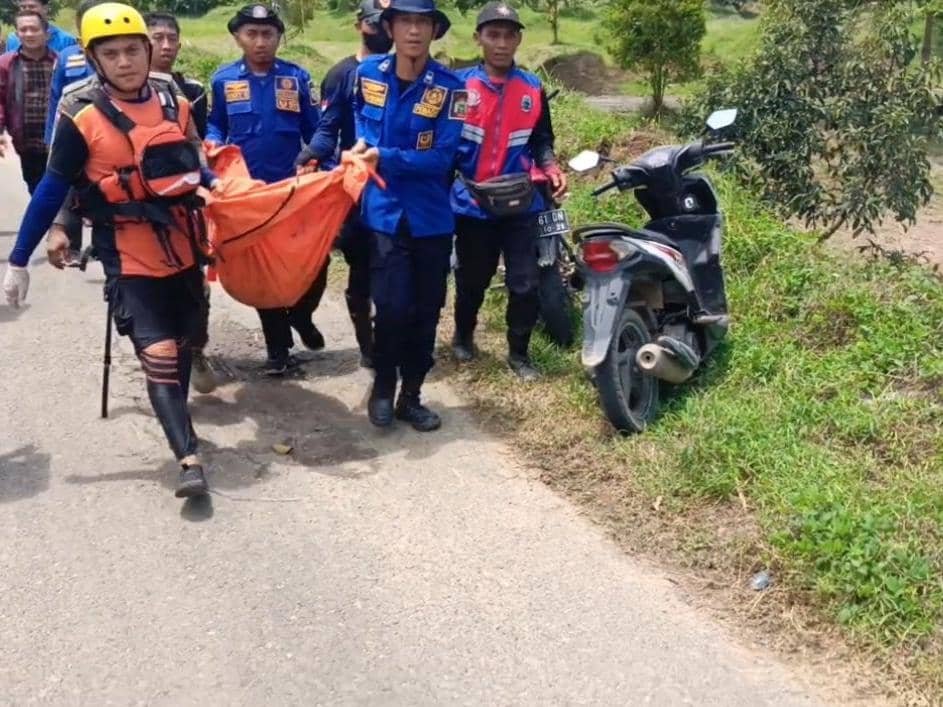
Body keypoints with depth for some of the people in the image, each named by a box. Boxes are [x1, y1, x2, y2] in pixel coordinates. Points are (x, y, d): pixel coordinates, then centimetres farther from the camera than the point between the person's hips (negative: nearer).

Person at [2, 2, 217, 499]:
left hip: (182, 247, 5)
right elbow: (52, 191, -7)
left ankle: (178, 415, 39)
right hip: (130, 257, -5)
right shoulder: (81, 116, -12)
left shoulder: (174, 104, 0)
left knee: (181, 343, 18)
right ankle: (188, 460, -14)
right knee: (158, 355, -13)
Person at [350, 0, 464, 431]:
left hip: (432, 216, 0)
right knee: (392, 307, -8)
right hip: (385, 212, 0)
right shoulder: (367, 73, -1)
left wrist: (385, 157, -21)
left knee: (426, 310, 8)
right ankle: (383, 390, 15)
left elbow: (442, 157, -14)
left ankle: (411, 396, 24)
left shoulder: (448, 86, -8)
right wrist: (362, 143, 2)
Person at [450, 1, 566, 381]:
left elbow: (541, 140, 12)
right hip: (471, 203, -1)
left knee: (526, 283, -1)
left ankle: (519, 352, 16)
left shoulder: (534, 89, 6)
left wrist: (552, 168, -7)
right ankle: (463, 335, 40)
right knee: (472, 279, 15)